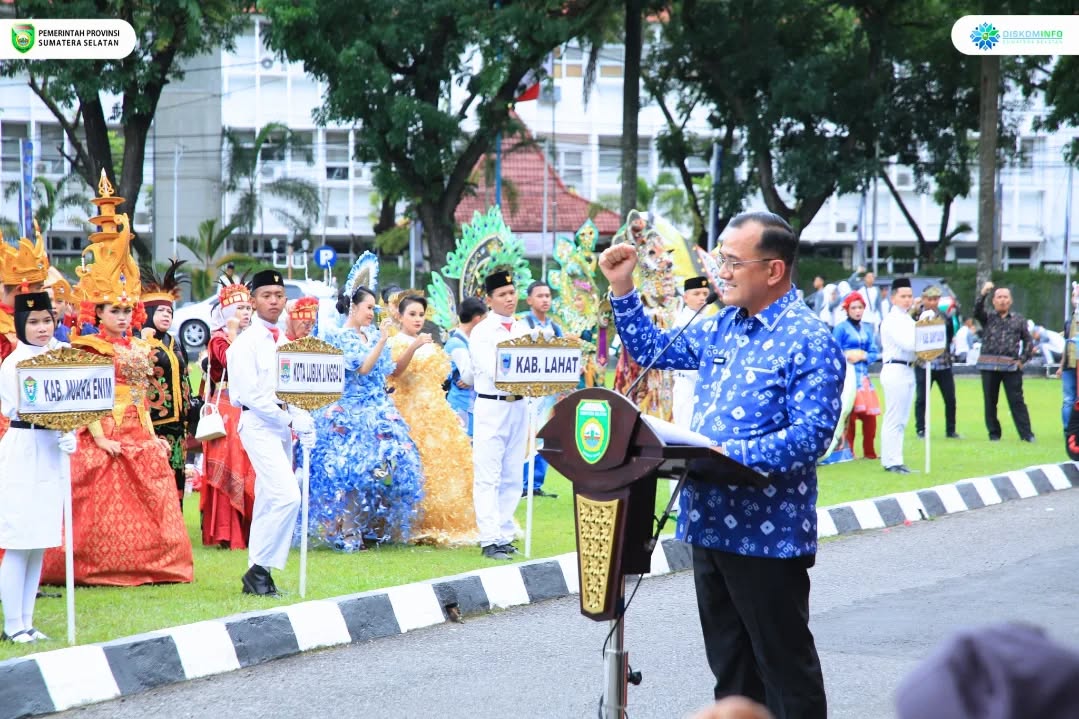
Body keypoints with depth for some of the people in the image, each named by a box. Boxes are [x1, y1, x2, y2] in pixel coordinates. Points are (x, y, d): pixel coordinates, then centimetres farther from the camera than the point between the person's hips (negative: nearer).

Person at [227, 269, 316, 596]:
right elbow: (251, 394, -15)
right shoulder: (246, 343, -8)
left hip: (281, 425, 8)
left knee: (269, 501, 8)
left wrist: (301, 417, -2)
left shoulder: (283, 342, 15)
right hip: (258, 423, -8)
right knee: (287, 496, -19)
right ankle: (259, 569, -12)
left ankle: (259, 572, 13)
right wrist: (291, 420, -16)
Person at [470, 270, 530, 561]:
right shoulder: (481, 332, -6)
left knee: (512, 477, 9)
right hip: (491, 407, -6)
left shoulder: (523, 329, 11)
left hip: (518, 406, 6)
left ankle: (505, 536, 14)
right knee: (488, 477, -7)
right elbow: (493, 371, -18)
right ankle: (489, 540, -9)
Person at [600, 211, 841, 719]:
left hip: (768, 533, -8)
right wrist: (623, 290, 12)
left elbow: (810, 435, -22)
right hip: (710, 523, 8)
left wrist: (730, 455, -27)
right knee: (730, 666, 15)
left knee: (785, 665, 0)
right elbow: (654, 351, 23)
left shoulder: (809, 342, -14)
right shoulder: (722, 327, 12)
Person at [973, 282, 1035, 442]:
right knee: (990, 401, 4)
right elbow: (977, 311, -13)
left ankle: (1026, 433, -5)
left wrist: (1023, 360, 2)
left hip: (1011, 366, -1)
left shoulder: (1018, 320, 10)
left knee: (1017, 401, -4)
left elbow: (1028, 341, 13)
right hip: (989, 366, 1)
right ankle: (994, 434, 12)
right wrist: (983, 294, -27)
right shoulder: (988, 317, 8)